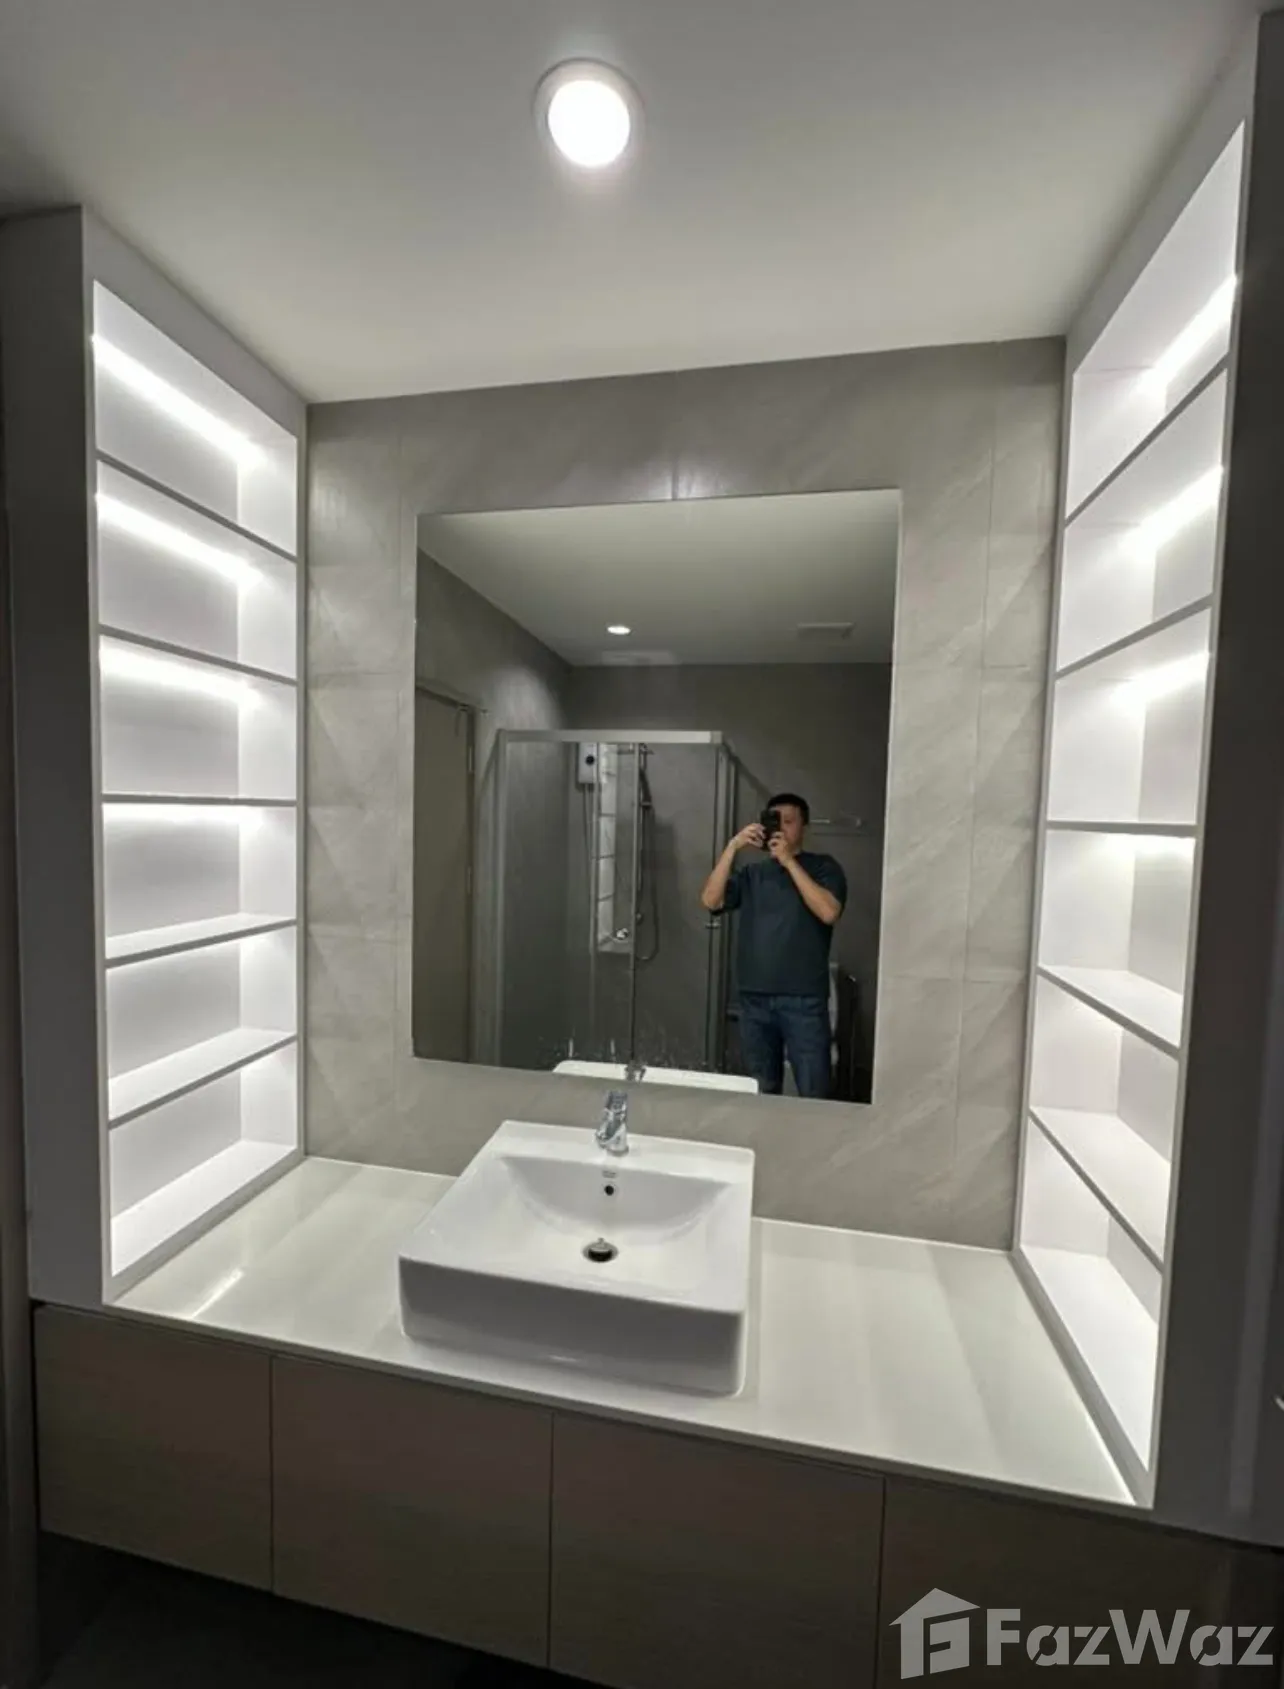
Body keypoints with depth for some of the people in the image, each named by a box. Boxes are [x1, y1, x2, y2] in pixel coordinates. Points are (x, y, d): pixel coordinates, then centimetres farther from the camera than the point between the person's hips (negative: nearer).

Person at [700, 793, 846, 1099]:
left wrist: (789, 861, -14)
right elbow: (711, 900, -3)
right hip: (754, 998, 3)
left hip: (803, 999, -3)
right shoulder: (752, 872, 10)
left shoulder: (823, 867, 3)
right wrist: (733, 846, -10)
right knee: (760, 1093, 14)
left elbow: (828, 912, -15)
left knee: (813, 1094, 1)